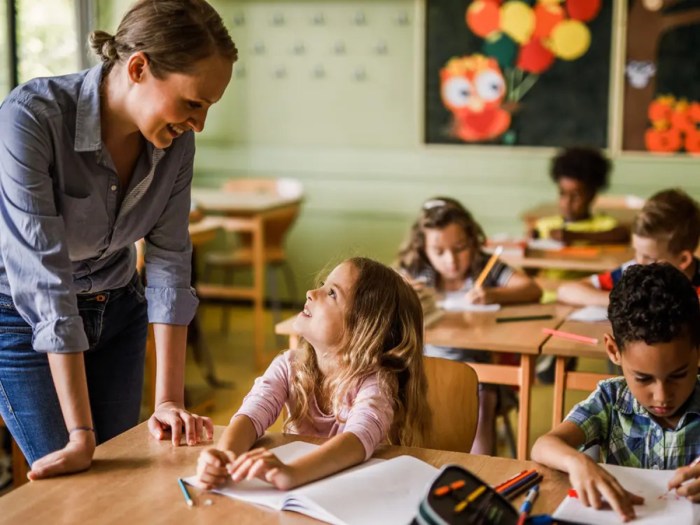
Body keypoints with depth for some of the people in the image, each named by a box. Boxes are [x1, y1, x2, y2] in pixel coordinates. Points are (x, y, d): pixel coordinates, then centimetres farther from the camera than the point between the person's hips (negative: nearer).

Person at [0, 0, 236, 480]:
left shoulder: (175, 140, -15)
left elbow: (170, 260, -11)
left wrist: (170, 400, -16)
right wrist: (80, 434, -32)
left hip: (116, 310, 5)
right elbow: (44, 277, -33)